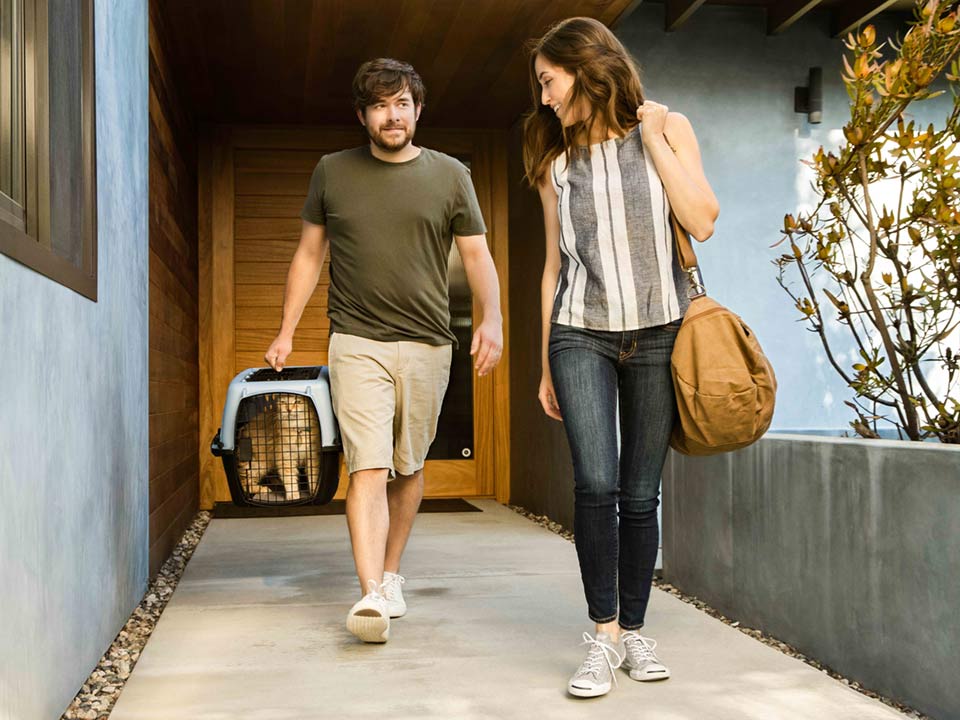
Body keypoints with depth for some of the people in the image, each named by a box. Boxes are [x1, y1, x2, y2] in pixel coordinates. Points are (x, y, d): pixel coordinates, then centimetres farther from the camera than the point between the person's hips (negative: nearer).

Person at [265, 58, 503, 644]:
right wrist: (286, 331, 9)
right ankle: (373, 595, -16)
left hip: (427, 343, 2)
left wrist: (493, 317, -12)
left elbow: (477, 255, 5)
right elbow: (309, 255, 14)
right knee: (368, 469, -13)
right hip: (357, 342, -1)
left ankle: (391, 575, 27)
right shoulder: (333, 172, 9)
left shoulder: (450, 175, 8)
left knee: (410, 468, 11)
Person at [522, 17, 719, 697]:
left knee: (640, 494, 2)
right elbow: (555, 265, 13)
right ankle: (604, 635, -4)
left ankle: (634, 629, 16)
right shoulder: (558, 163, 11)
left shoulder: (667, 129, 5)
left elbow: (702, 222, -8)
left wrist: (655, 134, -6)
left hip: (658, 333, -1)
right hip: (582, 334, 1)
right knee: (595, 484, -14)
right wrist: (546, 364, 12)